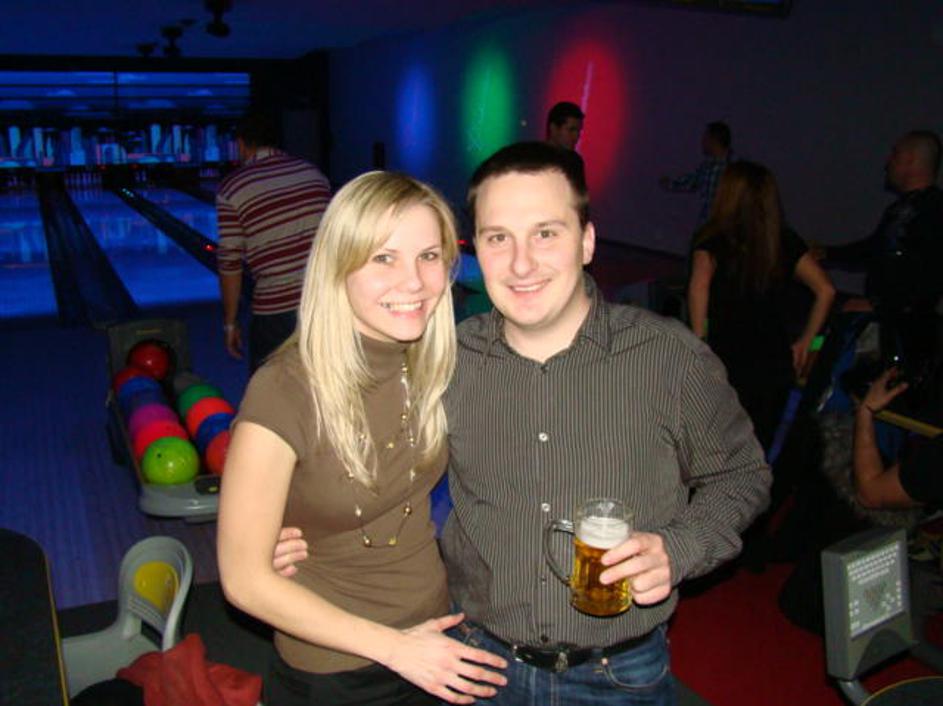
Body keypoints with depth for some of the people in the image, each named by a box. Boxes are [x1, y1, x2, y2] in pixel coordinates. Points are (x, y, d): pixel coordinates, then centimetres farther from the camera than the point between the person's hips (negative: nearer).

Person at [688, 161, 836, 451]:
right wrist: (804, 341, 9)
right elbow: (825, 290, 3)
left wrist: (698, 340, -16)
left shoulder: (714, 240, -7)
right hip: (777, 366, 4)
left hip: (728, 364, -3)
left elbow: (699, 285, -25)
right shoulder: (785, 241, 5)